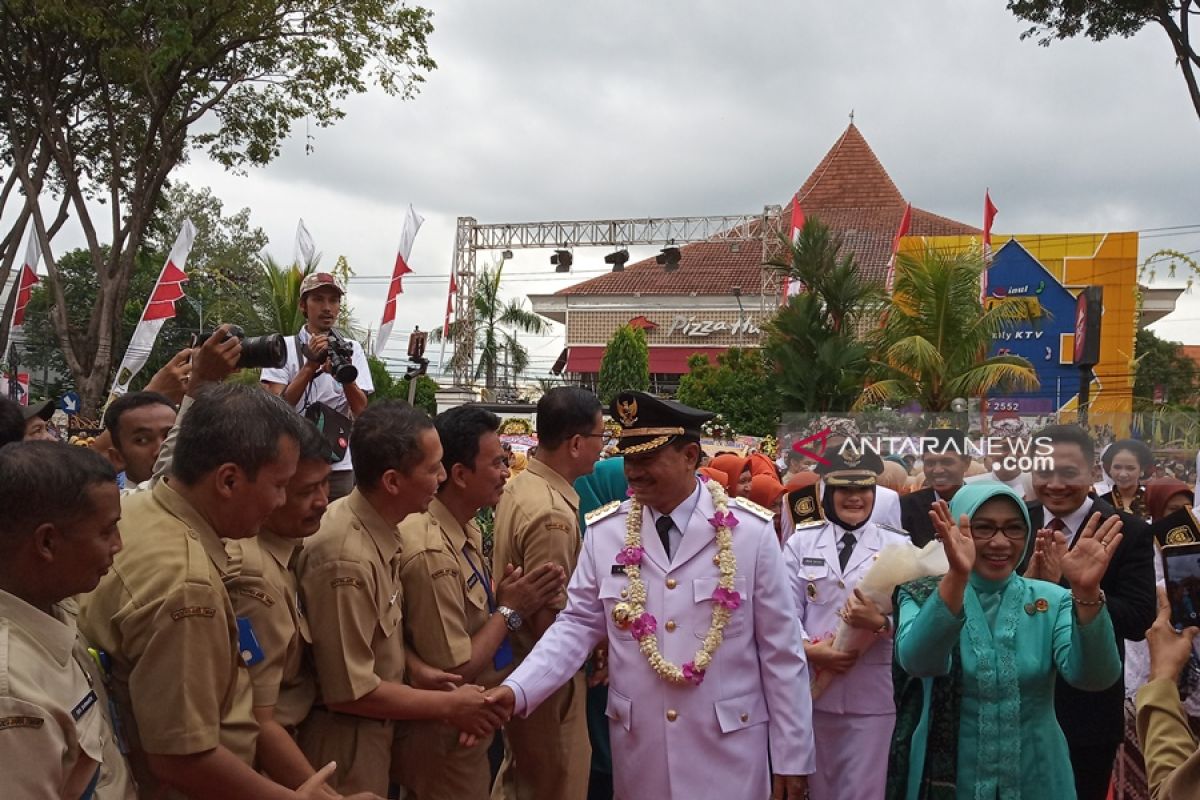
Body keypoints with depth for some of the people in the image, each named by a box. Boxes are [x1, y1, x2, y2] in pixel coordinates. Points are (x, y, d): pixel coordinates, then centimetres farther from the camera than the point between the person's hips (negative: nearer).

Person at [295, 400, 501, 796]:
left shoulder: (377, 528, -2)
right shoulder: (347, 558, -29)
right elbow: (349, 691, -24)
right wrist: (449, 705, -15)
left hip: (373, 732, 8)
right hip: (345, 743, -8)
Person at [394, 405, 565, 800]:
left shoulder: (466, 529, 0)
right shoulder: (432, 553, -28)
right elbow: (455, 671, -25)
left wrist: (503, 600, -7)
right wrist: (509, 610, -14)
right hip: (444, 741, -8)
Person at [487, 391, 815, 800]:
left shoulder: (751, 531, -8)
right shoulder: (605, 532, -3)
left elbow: (780, 649, -5)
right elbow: (577, 625, 0)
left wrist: (792, 756, -2)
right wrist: (516, 690, -15)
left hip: (729, 745, -2)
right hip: (638, 746, 2)